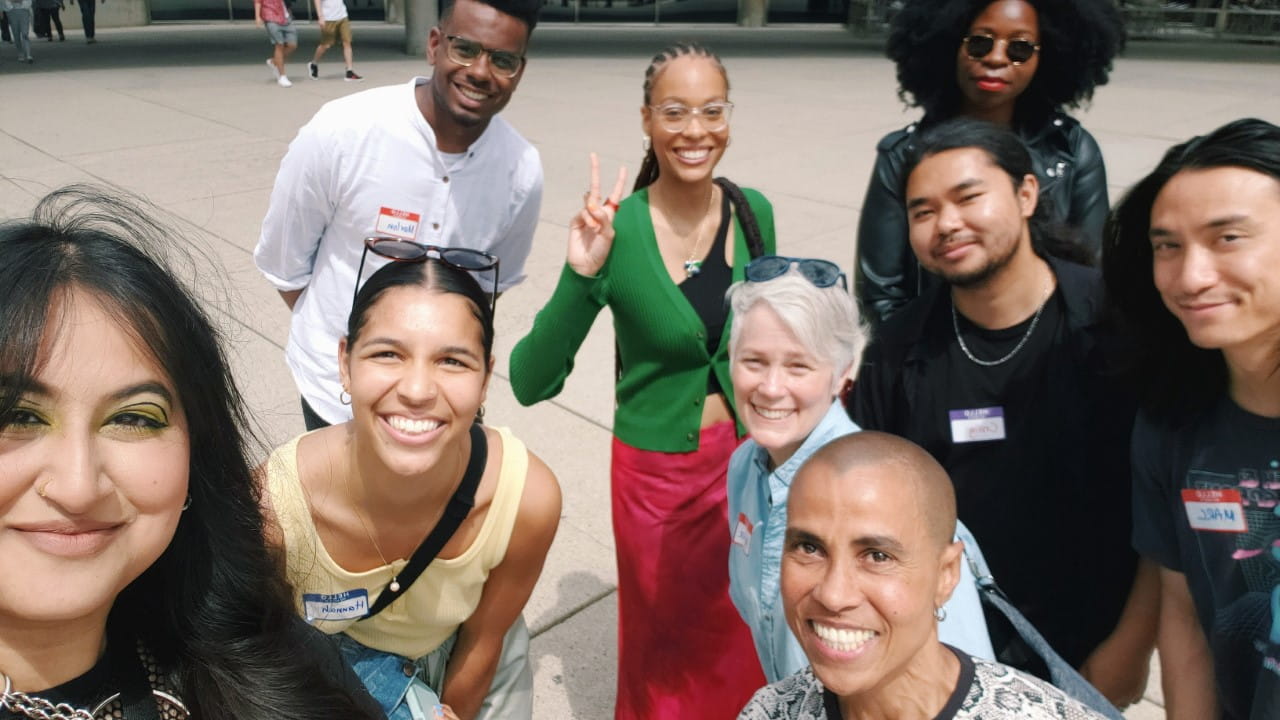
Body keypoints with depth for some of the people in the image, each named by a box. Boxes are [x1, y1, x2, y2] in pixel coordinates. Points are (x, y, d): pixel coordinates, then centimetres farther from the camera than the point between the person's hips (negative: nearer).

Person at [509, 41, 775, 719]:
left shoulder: (753, 211, -7)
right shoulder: (617, 230, -20)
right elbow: (529, 384, -24)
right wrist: (581, 276, -35)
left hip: (747, 457, 4)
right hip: (656, 470, -3)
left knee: (736, 635, 21)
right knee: (664, 643, 18)